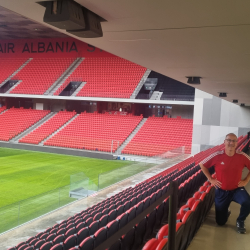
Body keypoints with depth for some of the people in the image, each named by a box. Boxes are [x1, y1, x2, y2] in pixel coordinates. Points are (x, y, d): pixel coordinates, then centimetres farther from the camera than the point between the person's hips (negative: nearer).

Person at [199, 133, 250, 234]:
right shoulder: (217, 156, -16)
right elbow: (202, 165, -3)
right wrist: (211, 179, -6)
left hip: (237, 189, 0)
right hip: (221, 191, 0)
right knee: (220, 222, 7)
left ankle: (240, 221, -1)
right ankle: (225, 212, 46)